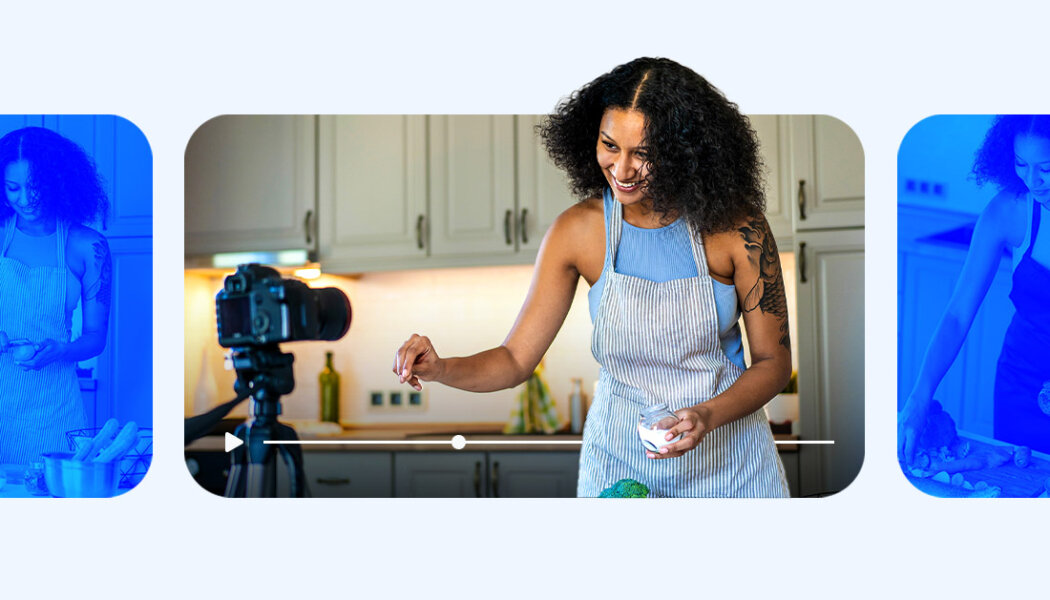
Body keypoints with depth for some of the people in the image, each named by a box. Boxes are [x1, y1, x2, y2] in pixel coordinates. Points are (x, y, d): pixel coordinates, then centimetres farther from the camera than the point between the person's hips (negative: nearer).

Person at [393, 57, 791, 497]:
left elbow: (773, 361, -7)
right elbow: (516, 359, -7)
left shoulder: (734, 226, -16)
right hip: (620, 456, 1)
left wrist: (708, 416, -24)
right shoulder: (578, 231, -12)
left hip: (726, 450, 0)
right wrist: (442, 370, -25)